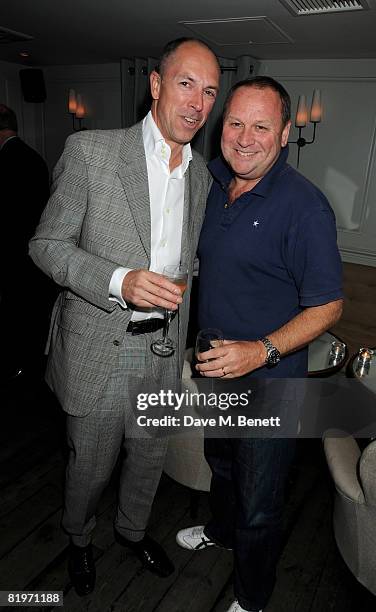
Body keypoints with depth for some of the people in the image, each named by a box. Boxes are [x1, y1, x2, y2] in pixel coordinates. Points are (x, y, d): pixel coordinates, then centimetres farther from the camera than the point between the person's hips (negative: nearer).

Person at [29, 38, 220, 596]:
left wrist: (183, 339, 15)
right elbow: (47, 244, -11)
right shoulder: (90, 151, -12)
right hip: (99, 347, -4)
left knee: (150, 456, 22)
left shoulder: (200, 174, 5)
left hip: (164, 347, 5)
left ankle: (132, 529, 53)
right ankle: (79, 538, 49)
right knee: (91, 464, 15)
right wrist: (119, 281, -26)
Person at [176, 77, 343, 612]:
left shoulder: (304, 206, -21)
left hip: (268, 383, -7)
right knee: (219, 462, 31)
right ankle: (220, 530, 61)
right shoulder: (219, 187, 2)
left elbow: (327, 306, -19)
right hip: (215, 369, 7)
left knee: (259, 503, 14)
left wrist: (261, 350, -32)